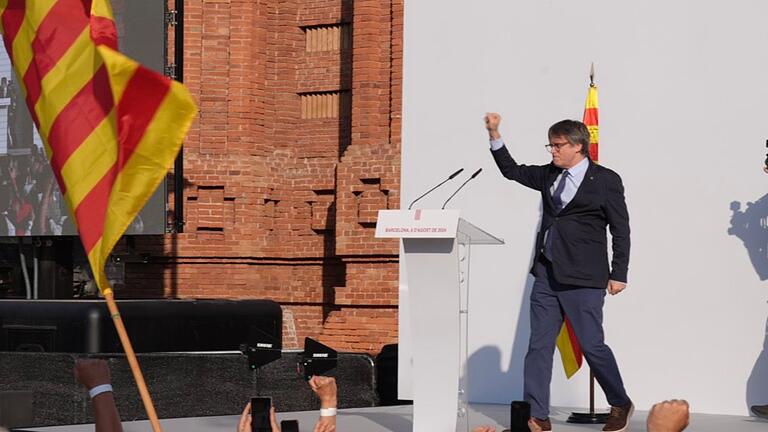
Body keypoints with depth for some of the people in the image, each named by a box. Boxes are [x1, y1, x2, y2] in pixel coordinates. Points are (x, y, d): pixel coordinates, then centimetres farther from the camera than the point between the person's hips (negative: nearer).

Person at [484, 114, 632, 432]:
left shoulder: (605, 180, -3)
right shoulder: (549, 175, 12)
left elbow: (620, 230, -2)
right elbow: (512, 171, 20)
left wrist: (619, 274, -5)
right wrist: (494, 135, 8)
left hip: (583, 280, -6)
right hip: (547, 276, 6)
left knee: (592, 345, -3)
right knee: (539, 346, 2)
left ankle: (620, 405, 18)